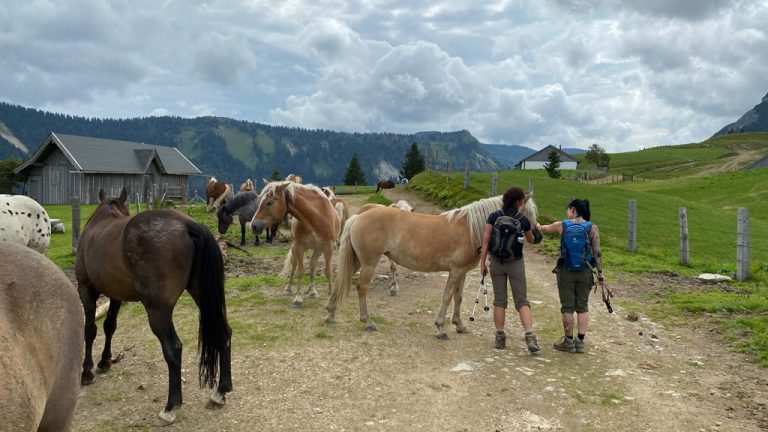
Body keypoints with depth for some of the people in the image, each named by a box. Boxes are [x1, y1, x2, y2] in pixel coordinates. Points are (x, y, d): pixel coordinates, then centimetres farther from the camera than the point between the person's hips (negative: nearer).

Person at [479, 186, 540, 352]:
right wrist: (532, 228, 36)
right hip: (516, 263, -1)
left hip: (497, 262, 1)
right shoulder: (523, 220, -3)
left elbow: (485, 241, -8)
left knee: (499, 301, 10)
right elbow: (531, 240, 15)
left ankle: (500, 338, 13)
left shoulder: (493, 217, -4)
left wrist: (482, 262, -2)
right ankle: (530, 335, -11)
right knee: (522, 301, 4)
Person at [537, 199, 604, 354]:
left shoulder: (562, 225, -1)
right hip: (585, 271, 1)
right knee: (582, 307, 11)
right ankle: (580, 341, 13)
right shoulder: (593, 228, -2)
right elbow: (597, 253, -4)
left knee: (567, 307, 8)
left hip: (566, 271, -1)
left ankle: (569, 341, 15)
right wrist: (600, 273, 3)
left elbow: (543, 228, 17)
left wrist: (537, 225, 39)